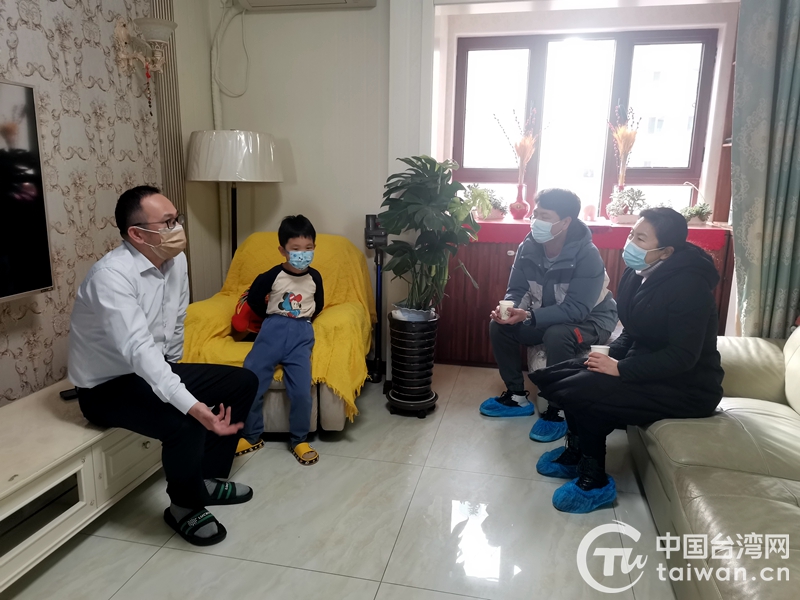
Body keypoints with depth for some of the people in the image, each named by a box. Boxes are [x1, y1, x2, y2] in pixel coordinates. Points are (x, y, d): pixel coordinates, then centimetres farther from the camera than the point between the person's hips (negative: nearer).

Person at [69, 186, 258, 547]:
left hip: (155, 370, 8)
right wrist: (192, 405, -49)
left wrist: (172, 371, 19)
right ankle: (186, 507, -2)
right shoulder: (111, 276, -29)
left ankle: (207, 477, 14)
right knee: (185, 424, -32)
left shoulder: (175, 260, -4)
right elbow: (138, 349, -40)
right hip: (108, 386, -8)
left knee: (243, 381, 2)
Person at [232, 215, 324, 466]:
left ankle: (299, 440, 6)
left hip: (301, 333, 1)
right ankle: (252, 436, 10)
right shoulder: (272, 276, -3)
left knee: (301, 390, -15)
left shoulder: (314, 277, 5)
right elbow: (253, 301, 10)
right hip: (273, 330, 0)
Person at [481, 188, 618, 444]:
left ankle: (557, 412, -16)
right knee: (499, 326, -13)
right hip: (547, 316, 6)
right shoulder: (528, 246, -12)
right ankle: (517, 396, 3)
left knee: (557, 336, -37)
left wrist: (528, 316, -42)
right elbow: (517, 289, -6)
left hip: (591, 319, -6)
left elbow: (576, 309, -33)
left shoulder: (587, 255, -28)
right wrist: (509, 308, -30)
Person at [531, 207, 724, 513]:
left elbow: (683, 357, -26)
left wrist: (621, 369, -24)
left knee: (583, 393, -23)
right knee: (560, 377, -4)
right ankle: (577, 453, 14)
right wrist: (612, 357, -5)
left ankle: (594, 482, -3)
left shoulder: (688, 285, -23)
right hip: (648, 367, 9)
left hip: (687, 386, -8)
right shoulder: (637, 274, 2)